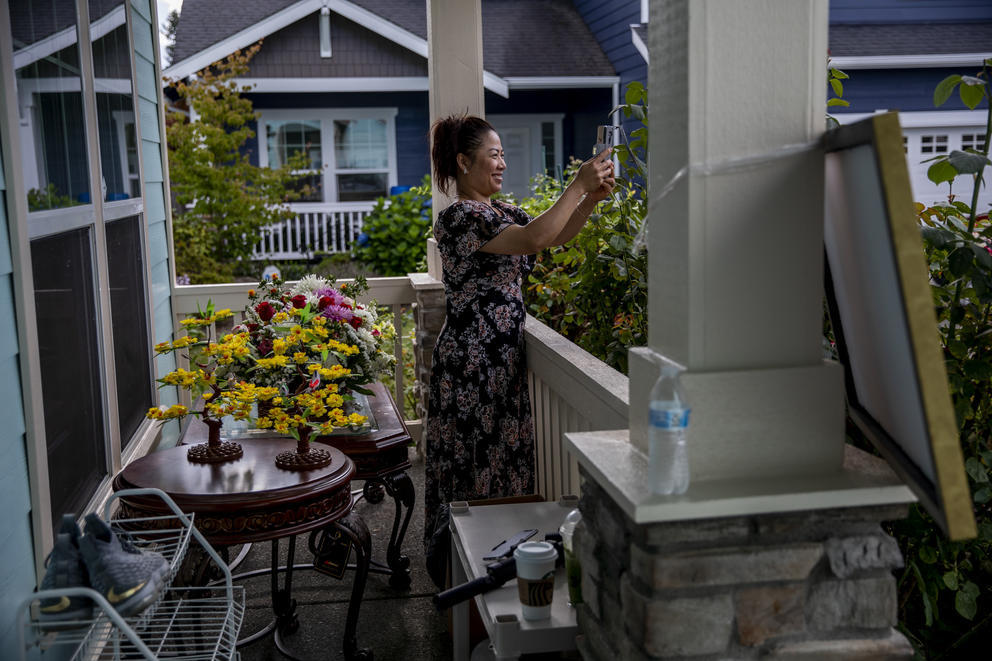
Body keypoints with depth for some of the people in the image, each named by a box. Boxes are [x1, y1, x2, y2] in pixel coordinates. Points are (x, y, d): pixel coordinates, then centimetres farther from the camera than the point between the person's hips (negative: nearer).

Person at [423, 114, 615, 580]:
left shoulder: (501, 212, 15)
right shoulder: (458, 217, -16)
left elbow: (556, 236, 10)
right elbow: (535, 238, -27)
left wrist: (591, 199, -6)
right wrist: (579, 183, -21)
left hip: (503, 355, 9)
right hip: (470, 358, -9)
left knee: (506, 451, 15)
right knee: (477, 456, -1)